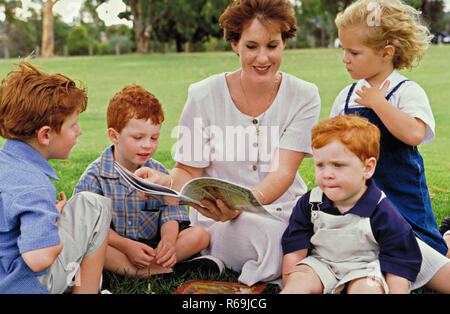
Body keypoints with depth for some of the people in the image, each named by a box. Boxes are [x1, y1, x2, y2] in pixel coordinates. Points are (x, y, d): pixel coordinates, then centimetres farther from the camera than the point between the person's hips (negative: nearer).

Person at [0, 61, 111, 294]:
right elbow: (39, 258, -33)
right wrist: (55, 218, -13)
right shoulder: (34, 186, -24)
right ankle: (85, 290, 2)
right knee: (94, 207, -4)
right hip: (25, 285, -9)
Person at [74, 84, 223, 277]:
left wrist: (168, 240, -24)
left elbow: (170, 214, -1)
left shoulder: (158, 173, 6)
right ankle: (165, 271, -35)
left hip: (151, 245, 4)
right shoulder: (95, 176, -7)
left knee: (200, 235, -14)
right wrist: (126, 246, -25)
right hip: (115, 247, -3)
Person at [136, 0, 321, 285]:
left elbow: (283, 172, -16)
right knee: (266, 233, -35)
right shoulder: (205, 96, -6)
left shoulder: (304, 97, -4)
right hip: (218, 220, -2)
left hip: (285, 213, 2)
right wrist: (163, 181, -25)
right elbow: (189, 172, 0)